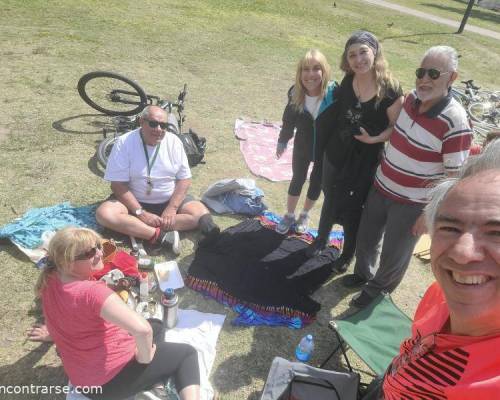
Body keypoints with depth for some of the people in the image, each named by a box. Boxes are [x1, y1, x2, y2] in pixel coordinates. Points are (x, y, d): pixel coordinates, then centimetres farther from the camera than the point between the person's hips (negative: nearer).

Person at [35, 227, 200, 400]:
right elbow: (142, 329, -39)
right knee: (187, 353, 9)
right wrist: (144, 357, -23)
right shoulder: (93, 292, -32)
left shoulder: (49, 280, -6)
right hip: (110, 379, -8)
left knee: (156, 326, 25)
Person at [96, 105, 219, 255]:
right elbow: (118, 184, -13)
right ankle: (161, 236, -36)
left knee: (202, 214, -22)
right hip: (134, 201, -1)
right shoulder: (125, 143, -10)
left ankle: (139, 230, -26)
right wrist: (140, 212, -23)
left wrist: (172, 209, -17)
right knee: (104, 214, -29)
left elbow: (184, 179, -3)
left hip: (170, 200, 2)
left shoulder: (174, 141, -4)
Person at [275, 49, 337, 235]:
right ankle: (289, 215, 38)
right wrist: (282, 141, 8)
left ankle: (305, 215, 42)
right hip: (302, 147, 1)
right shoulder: (295, 93, -18)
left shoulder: (335, 93, -27)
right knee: (297, 179, 18)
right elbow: (289, 120, -3)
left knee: (317, 182, 18)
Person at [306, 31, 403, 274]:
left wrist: (373, 139, -26)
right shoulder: (348, 81, -6)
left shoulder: (390, 90, -20)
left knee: (353, 210, 13)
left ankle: (348, 254, 38)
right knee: (330, 200, 22)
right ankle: (321, 240, 47)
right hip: (336, 153, 4)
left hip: (365, 161, -4)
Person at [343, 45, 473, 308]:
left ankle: (377, 288, 42)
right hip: (381, 187, 6)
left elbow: (454, 176, -19)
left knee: (393, 256, 14)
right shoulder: (412, 98, -5)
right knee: (365, 239, 23)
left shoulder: (455, 122, -24)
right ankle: (362, 274, 51)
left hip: (412, 204, -6)